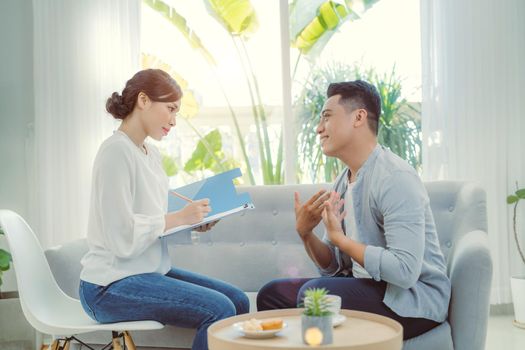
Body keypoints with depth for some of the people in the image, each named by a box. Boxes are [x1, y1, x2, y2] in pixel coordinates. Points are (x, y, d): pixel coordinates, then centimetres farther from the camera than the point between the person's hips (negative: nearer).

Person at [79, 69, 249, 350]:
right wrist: (179, 218, -15)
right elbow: (123, 237, -22)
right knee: (219, 309, -20)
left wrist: (192, 222, -2)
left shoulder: (151, 153, 11)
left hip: (150, 272, 9)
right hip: (111, 286, -9)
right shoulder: (117, 150, -16)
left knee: (238, 302, 1)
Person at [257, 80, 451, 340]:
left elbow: (405, 271, -29)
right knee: (272, 294, 5)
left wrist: (340, 238, -20)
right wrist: (305, 233, -10)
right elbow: (333, 268, 9)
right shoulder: (342, 182, 7)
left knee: (313, 292, -27)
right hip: (367, 287, 8)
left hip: (416, 298, -8)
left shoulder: (395, 178, -19)